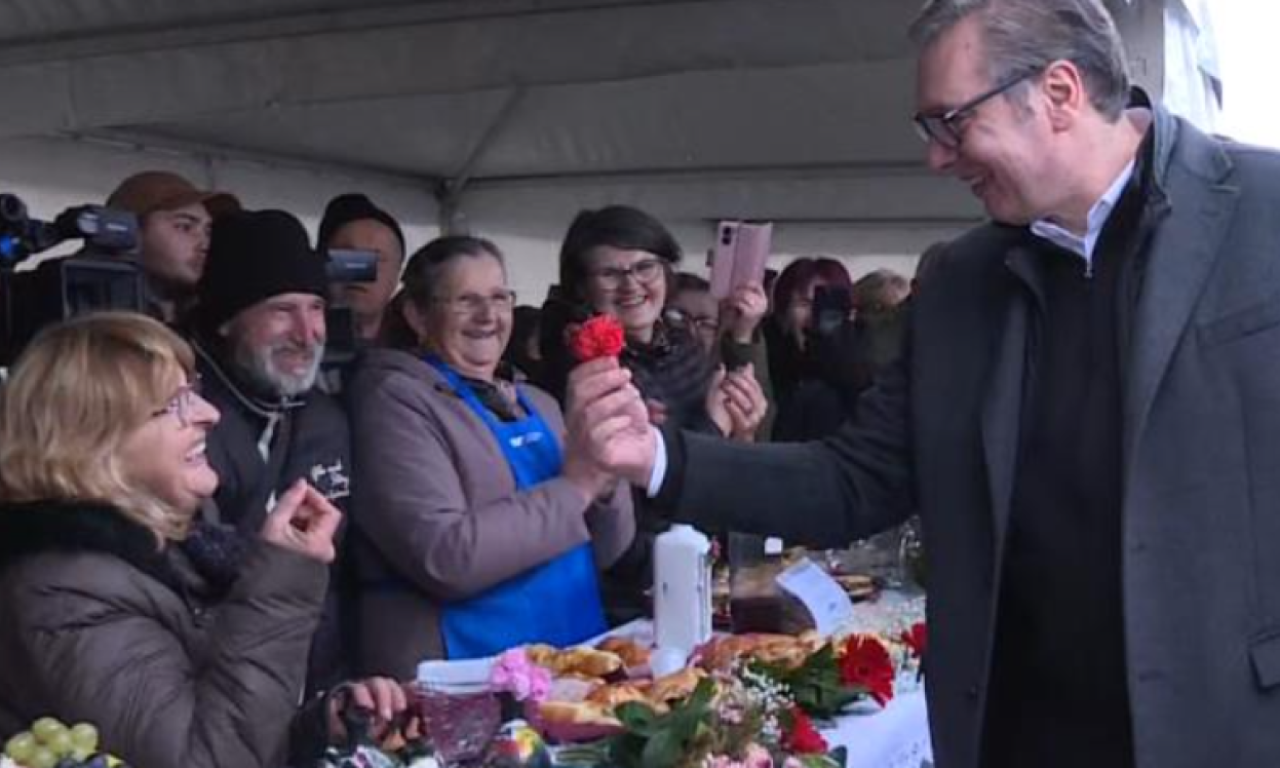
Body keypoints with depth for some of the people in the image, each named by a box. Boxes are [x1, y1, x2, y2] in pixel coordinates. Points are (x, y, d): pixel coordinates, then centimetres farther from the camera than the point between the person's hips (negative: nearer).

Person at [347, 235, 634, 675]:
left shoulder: (538, 404, 14)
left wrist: (604, 483, -6)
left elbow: (603, 552, 12)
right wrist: (572, 488, -13)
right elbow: (444, 556, -17)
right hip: (460, 678, -5)